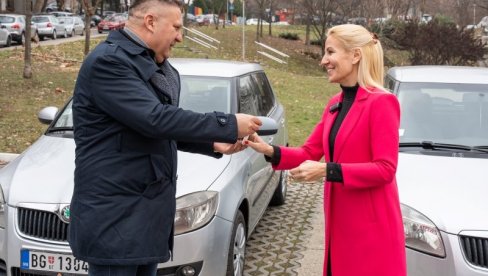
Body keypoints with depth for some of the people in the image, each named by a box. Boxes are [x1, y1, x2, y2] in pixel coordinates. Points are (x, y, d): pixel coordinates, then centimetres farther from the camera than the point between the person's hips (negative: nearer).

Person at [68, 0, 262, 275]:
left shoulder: (156, 67, 14)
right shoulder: (108, 61, -16)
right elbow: (154, 119, -25)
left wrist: (212, 143, 9)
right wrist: (228, 125, -19)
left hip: (148, 210, 9)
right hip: (114, 215, -9)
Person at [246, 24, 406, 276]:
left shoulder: (382, 103, -14)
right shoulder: (335, 104, 11)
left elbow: (385, 169, -18)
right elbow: (309, 152, 12)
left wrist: (326, 171, -23)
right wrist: (269, 150, -5)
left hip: (372, 226, -7)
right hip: (340, 221, 8)